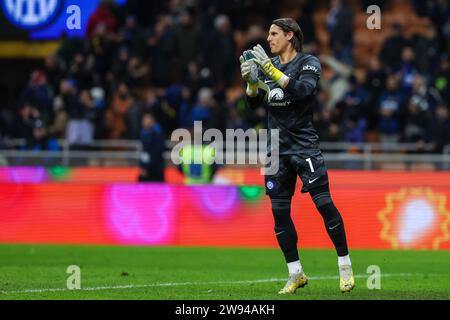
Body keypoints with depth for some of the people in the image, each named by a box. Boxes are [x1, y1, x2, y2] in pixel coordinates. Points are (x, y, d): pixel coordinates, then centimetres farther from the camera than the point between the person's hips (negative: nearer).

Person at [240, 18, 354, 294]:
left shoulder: (308, 63, -3)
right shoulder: (268, 65, 12)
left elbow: (302, 90, -22)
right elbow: (254, 103, 6)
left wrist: (271, 70, -27)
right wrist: (250, 80, -12)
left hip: (304, 144, -5)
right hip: (277, 147, 5)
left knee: (324, 203, -11)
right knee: (279, 212, 2)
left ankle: (345, 267, 0)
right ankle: (296, 274, 11)